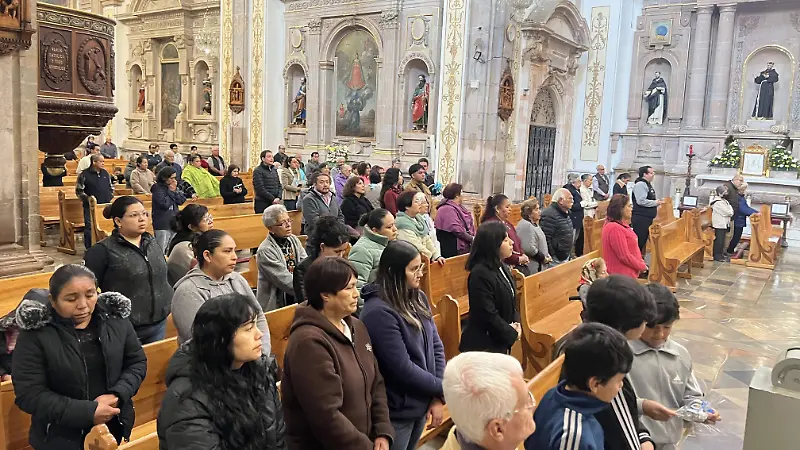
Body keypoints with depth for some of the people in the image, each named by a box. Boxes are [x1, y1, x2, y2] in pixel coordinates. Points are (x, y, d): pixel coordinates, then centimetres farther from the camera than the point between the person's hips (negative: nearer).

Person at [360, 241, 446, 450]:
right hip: (396, 412, -7)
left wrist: (438, 397, -4)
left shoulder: (419, 299, 0)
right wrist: (443, 388, -13)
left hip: (422, 403, 7)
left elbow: (436, 346, 3)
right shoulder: (379, 312, -24)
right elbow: (402, 368, -24)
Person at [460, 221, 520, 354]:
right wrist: (512, 333, -12)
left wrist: (516, 323, -2)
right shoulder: (480, 274, -24)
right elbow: (488, 315, -25)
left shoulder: (503, 267, 6)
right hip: (483, 345, -9)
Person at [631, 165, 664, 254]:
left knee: (644, 240, 15)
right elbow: (641, 201, -27)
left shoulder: (648, 184, 16)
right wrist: (655, 203, -17)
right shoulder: (640, 185, -17)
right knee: (639, 240, -6)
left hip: (647, 218, 10)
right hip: (641, 218, -10)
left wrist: (657, 202, 9)